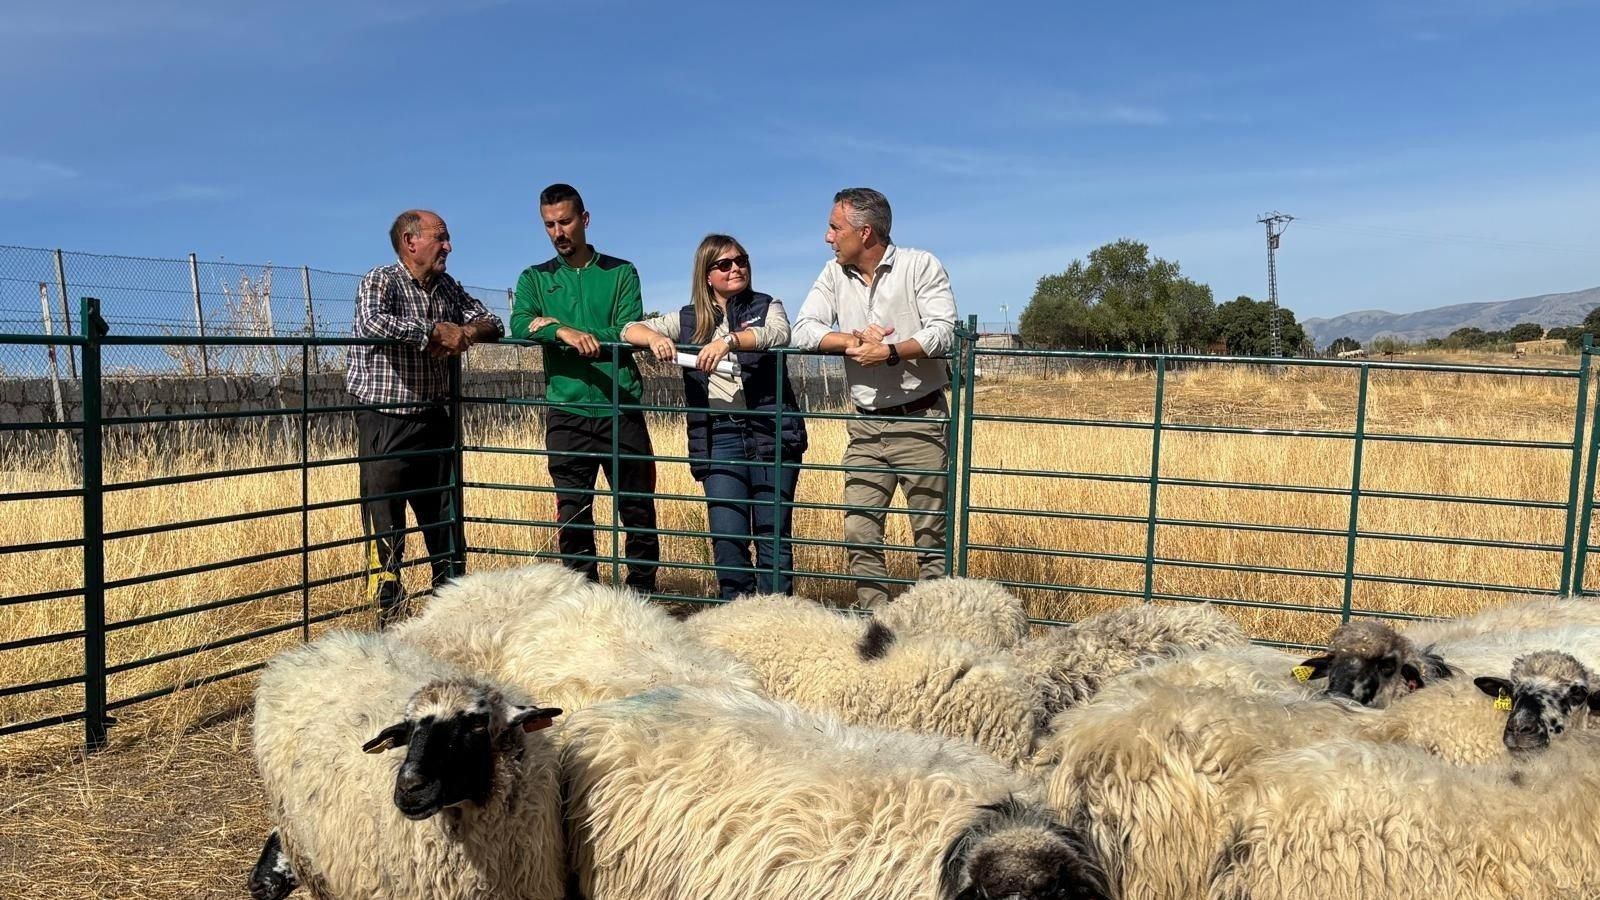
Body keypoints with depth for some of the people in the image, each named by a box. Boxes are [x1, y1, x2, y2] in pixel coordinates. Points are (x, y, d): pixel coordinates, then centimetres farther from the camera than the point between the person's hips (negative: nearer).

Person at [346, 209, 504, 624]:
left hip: (434, 421, 7)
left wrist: (468, 332, -8)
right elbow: (373, 323, -30)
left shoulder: (447, 287, 11)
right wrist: (436, 330, -22)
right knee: (385, 528, -3)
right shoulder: (380, 282, -10)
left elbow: (492, 322, 14)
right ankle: (388, 617, 6)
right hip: (385, 423, -7)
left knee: (446, 520, 14)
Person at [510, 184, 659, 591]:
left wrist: (554, 325, -9)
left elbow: (630, 334, -6)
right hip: (567, 412, 1)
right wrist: (564, 332, -26)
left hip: (621, 409, -1)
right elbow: (518, 325, -7)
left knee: (639, 510, 4)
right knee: (573, 515, 4)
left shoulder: (620, 272, 8)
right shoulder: (535, 278, 12)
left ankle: (642, 595, 16)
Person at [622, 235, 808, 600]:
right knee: (726, 535, -5)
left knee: (774, 532, 1)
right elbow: (630, 330, 9)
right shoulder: (689, 319, 14)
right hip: (719, 435, 1)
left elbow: (778, 334, -13)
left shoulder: (767, 306, 9)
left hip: (771, 430, -1)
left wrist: (729, 340, -29)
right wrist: (654, 337, -14)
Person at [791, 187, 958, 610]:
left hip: (920, 420, -4)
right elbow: (802, 331, -1)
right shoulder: (835, 274, 7)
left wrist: (890, 351, -27)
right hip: (866, 424, 4)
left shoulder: (920, 266, -5)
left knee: (931, 532, 2)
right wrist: (853, 340, -15)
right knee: (860, 531, 3)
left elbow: (943, 332, -15)